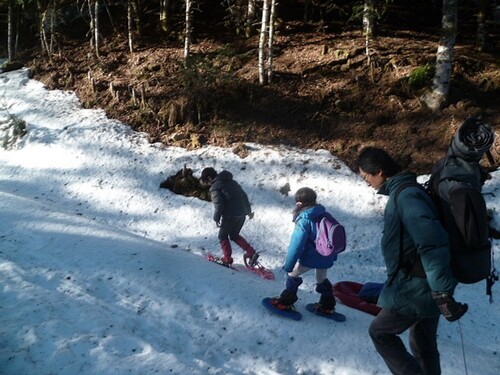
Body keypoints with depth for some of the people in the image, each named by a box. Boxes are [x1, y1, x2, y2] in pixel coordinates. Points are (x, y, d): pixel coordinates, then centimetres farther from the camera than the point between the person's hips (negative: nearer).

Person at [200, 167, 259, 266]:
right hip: (242, 214, 7)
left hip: (230, 216, -7)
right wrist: (248, 211, 29)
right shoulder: (232, 182, 18)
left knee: (223, 236, 15)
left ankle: (227, 258, 14)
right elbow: (244, 196, 21)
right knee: (234, 235, 23)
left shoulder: (214, 187, -5)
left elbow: (219, 205, -15)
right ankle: (251, 252, 11)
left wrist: (216, 218, -3)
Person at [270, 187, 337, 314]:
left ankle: (286, 302, 21)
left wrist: (288, 265, -13)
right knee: (322, 279, 28)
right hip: (327, 257, 7)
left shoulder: (304, 220, -20)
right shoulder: (324, 214, 2)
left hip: (310, 257, -7)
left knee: (292, 274, 14)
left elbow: (296, 244, -20)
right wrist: (333, 254, 26)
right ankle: (327, 305, 38)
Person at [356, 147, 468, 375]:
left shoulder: (405, 195, -21)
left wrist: (442, 293, -31)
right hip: (427, 286, 10)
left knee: (380, 332, 7)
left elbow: (432, 242, -31)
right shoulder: (404, 191, 10)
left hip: (417, 288, -10)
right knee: (423, 344, 20)